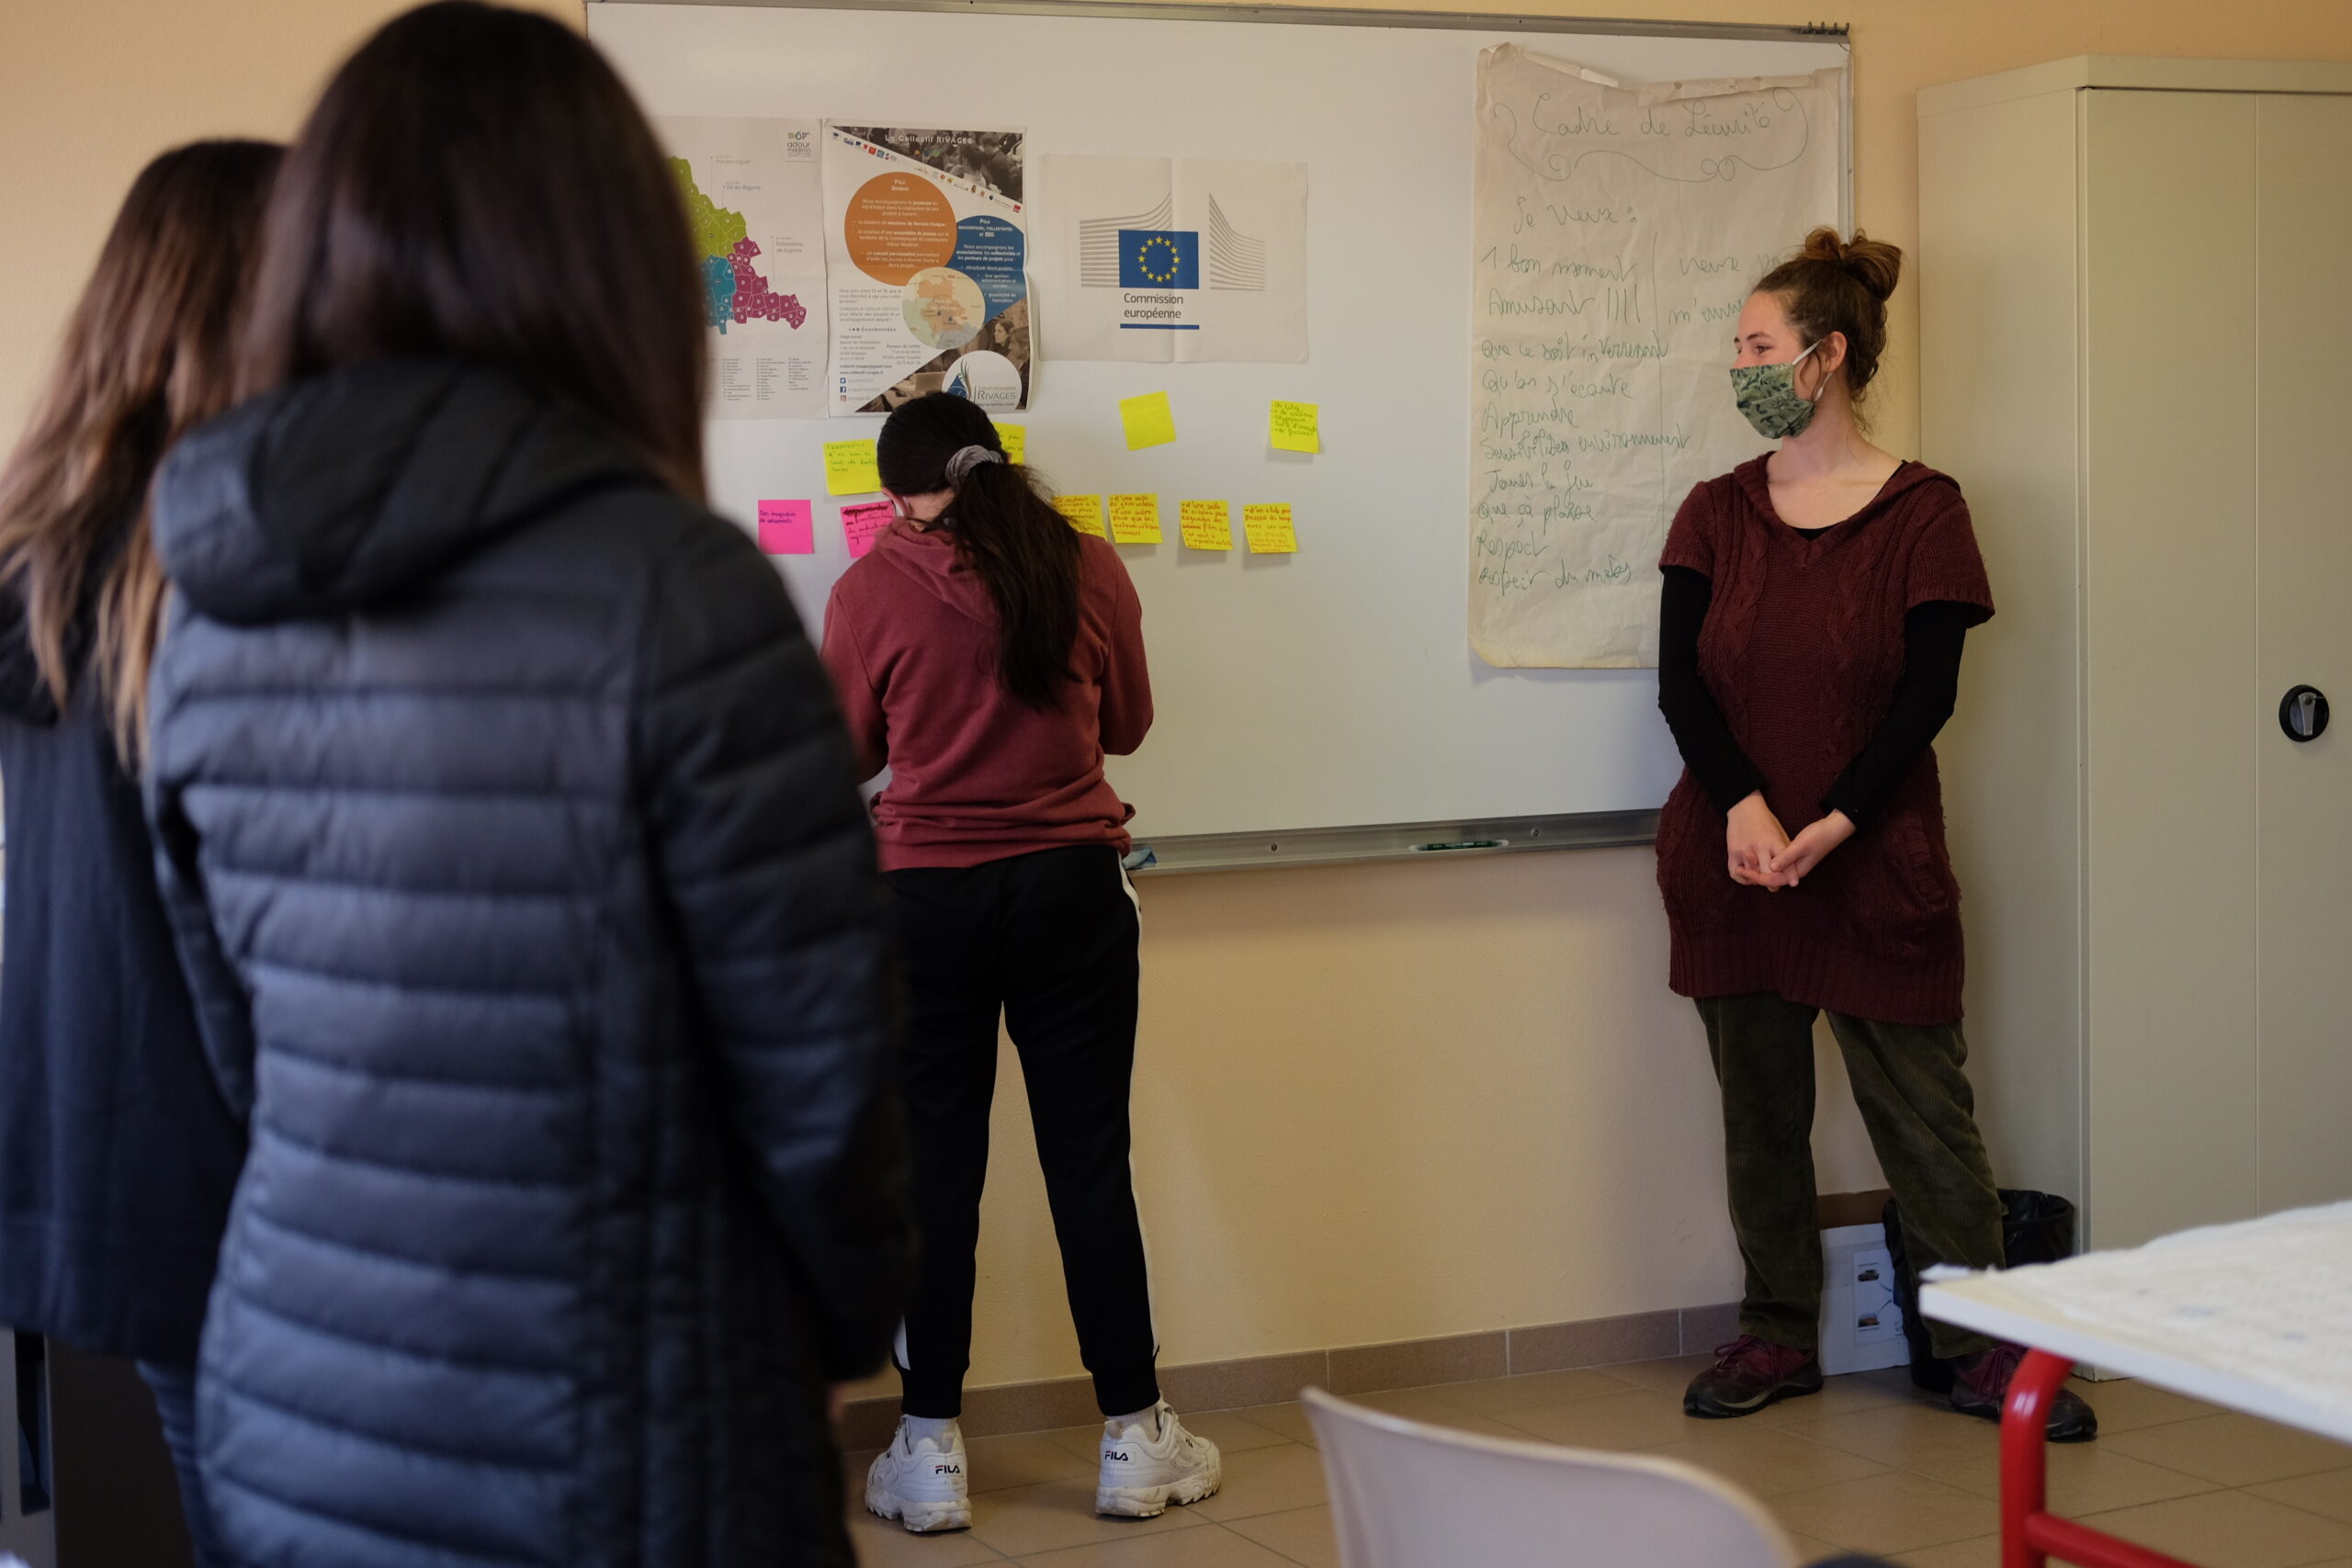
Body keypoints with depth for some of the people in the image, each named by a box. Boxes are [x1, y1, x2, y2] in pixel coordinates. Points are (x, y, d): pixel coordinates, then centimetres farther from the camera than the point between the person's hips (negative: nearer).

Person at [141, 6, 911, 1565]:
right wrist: (852, 1323, 5)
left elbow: (250, 1058, 9)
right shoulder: (676, 592, -19)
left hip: (285, 1441, 6)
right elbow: (818, 1073, -13)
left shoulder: (215, 612, 0)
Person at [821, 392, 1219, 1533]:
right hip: (1071, 890, 1)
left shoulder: (871, 590, -7)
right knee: (1090, 1163, 7)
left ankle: (931, 1452, 12)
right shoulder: (1089, 570, -2)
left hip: (927, 896, -1)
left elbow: (851, 751, 4)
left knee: (935, 1171, 7)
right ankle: (1133, 1440, 15)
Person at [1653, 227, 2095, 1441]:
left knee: (1923, 1108, 1)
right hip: (1731, 863, 3)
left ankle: (1981, 1348, 12)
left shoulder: (1922, 511, -2)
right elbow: (1680, 681, -1)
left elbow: (1927, 694, -8)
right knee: (1759, 1104, 9)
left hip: (1874, 865, -3)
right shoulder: (1716, 513, 8)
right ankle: (1777, 1336, 20)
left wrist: (1833, 823, -19)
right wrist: (1741, 805, -18)